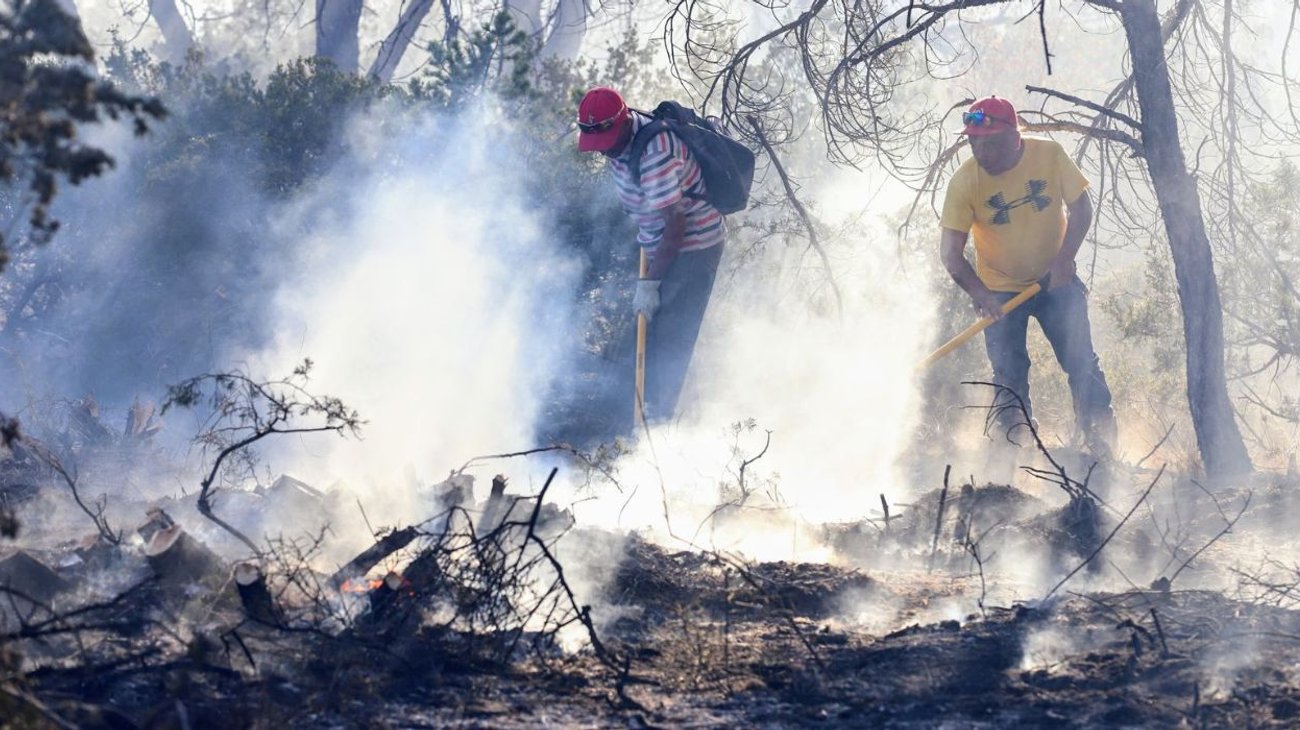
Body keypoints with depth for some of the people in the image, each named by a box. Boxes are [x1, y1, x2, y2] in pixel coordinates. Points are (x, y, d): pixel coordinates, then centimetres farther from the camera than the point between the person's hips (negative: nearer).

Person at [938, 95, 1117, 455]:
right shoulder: (964, 181, -20)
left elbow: (1081, 208, -6)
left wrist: (1064, 258, -18)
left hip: (1056, 281, 1)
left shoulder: (1050, 155, -16)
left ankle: (1100, 440, 13)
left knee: (1082, 363, 1)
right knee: (1009, 375, -1)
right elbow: (950, 252, -19)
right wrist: (980, 294, -33)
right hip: (1001, 291, -1)